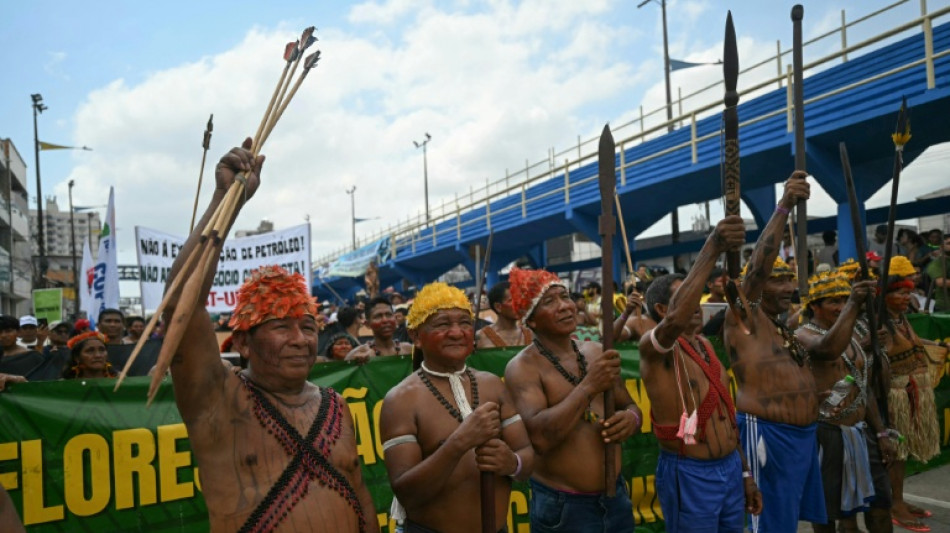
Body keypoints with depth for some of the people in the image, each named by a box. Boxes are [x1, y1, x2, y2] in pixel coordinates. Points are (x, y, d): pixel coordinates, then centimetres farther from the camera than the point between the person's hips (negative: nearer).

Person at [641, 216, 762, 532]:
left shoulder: (706, 345, 11)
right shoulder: (654, 347, -15)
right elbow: (676, 321, -40)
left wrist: (745, 472, 17)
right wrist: (712, 248, -43)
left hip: (730, 468, 7)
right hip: (688, 475, -7)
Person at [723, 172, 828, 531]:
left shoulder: (786, 325, 16)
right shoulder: (745, 318, -10)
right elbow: (757, 266, -24)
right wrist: (783, 208, -32)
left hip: (802, 433, 9)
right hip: (767, 433, -9)